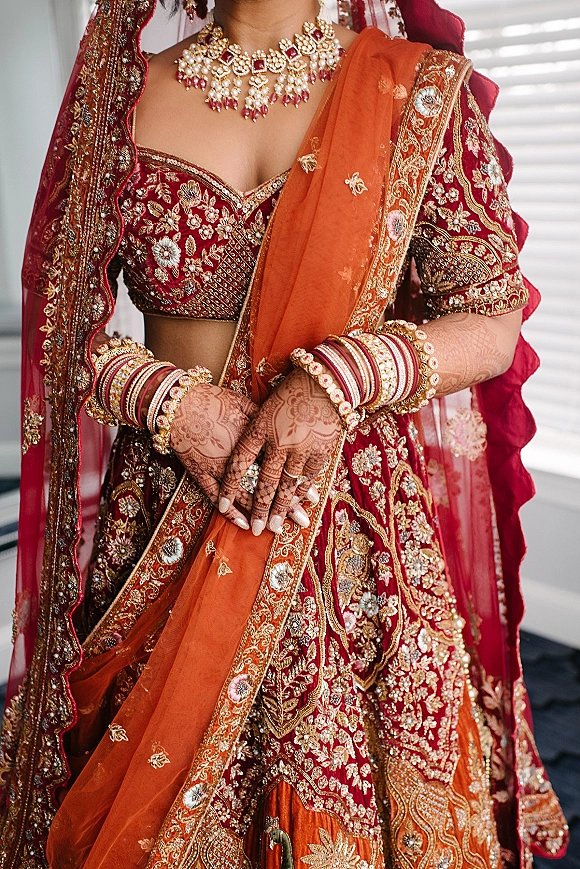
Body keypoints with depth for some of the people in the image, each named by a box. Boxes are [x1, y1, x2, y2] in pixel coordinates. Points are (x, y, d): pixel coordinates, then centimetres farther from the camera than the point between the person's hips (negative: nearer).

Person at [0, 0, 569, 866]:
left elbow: (495, 323, 0)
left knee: (345, 793, 10)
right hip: (162, 511, 2)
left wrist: (342, 377, -17)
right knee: (159, 784, 14)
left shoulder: (421, 87, 0)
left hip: (362, 515, -1)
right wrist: (168, 401, -13)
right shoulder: (126, 89, 5)